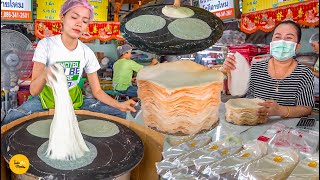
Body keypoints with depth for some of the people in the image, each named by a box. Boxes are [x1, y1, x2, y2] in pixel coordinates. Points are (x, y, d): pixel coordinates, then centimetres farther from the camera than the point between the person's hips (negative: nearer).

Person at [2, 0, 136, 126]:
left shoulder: (87, 53, -9)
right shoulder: (46, 44, -17)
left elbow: (97, 91, -4)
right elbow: (33, 91, -22)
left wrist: (119, 105, -22)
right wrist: (44, 75, -46)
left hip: (74, 99, 3)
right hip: (47, 98, -2)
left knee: (119, 114, -12)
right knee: (10, 121, -29)